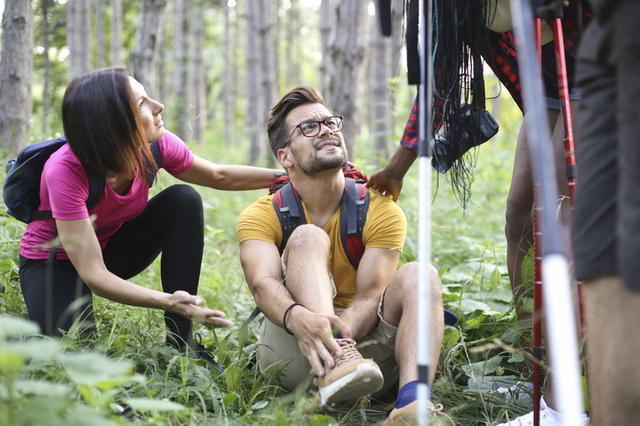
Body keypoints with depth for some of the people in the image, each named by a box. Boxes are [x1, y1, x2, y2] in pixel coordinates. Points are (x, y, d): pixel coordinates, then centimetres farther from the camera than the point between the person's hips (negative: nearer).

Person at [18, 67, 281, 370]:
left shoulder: (156, 146, -21)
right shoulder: (65, 171, -36)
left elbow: (219, 177, 1)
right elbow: (93, 275, -38)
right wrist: (168, 302, -50)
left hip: (114, 247, 5)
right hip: (54, 263, -5)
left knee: (183, 200, -19)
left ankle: (181, 340, -15)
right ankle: (35, 329, 8)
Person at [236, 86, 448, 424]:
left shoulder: (382, 212, 0)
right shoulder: (260, 216, -1)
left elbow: (371, 295, -12)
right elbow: (263, 284, -20)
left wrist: (345, 328, -36)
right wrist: (300, 319, -44)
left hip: (363, 337, 2)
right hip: (292, 352, -1)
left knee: (417, 275, -24)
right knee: (308, 237, -21)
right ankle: (335, 363, -48)